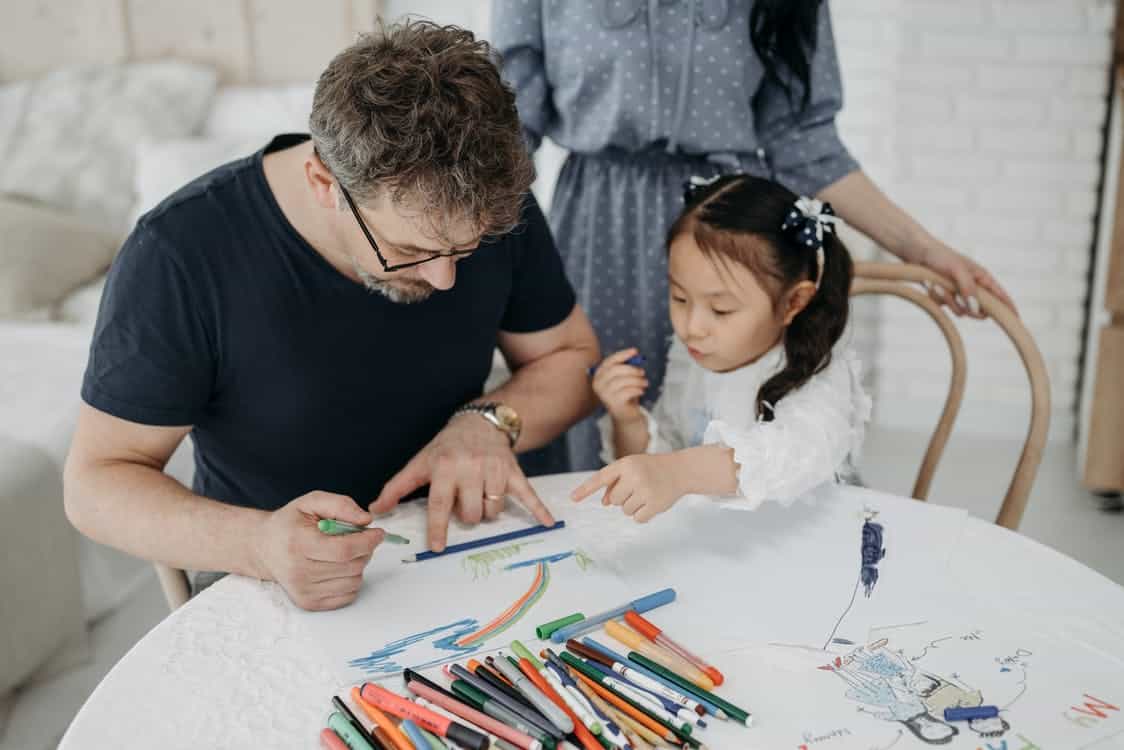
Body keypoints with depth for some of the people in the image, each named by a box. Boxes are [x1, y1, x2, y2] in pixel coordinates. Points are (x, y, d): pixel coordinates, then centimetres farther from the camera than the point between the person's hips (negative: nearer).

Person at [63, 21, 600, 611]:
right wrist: (258, 544, -33)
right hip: (274, 588, -1)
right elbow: (96, 480, -15)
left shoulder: (493, 204, -10)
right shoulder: (177, 256, -21)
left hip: (464, 559, 2)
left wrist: (488, 421, -17)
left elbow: (572, 358, 4)